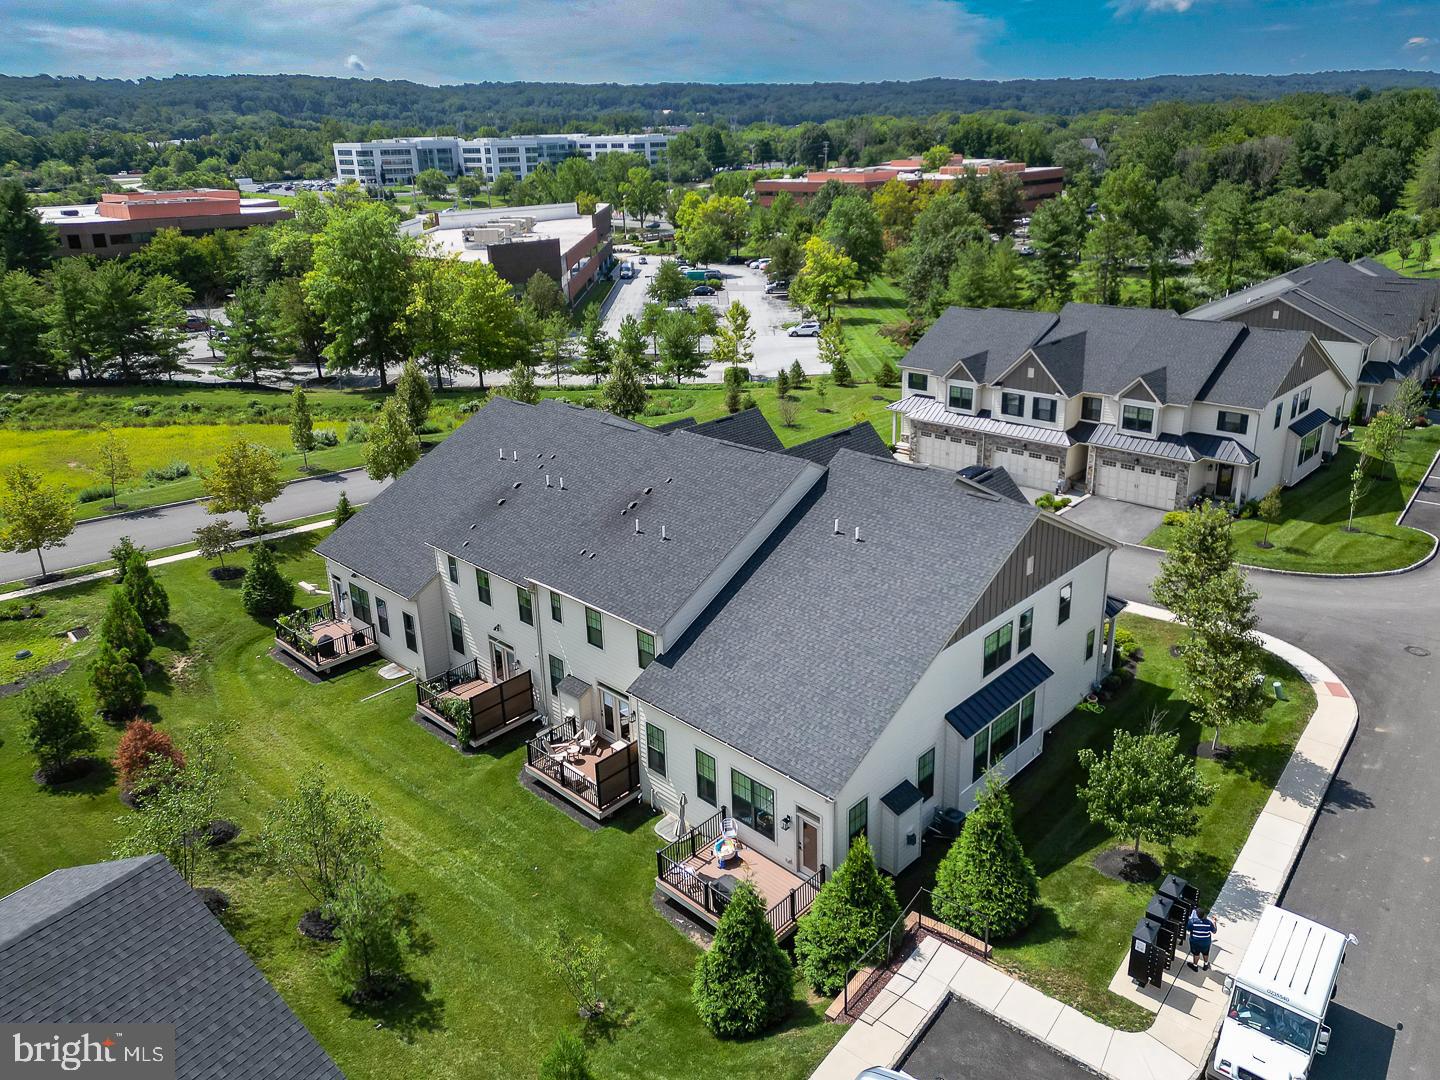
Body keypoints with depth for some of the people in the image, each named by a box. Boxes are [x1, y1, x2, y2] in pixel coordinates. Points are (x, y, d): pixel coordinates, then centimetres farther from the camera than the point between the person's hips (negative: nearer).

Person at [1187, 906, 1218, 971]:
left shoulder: (1192, 921, -28)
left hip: (1195, 942, -1)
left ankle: (1195, 966, 44)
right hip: (1206, 943, 1)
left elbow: (1188, 928, -13)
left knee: (1196, 954, 24)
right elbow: (1214, 931, -9)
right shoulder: (1209, 922, -25)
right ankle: (1206, 965, 51)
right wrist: (1214, 923, 5)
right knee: (1205, 954, 29)